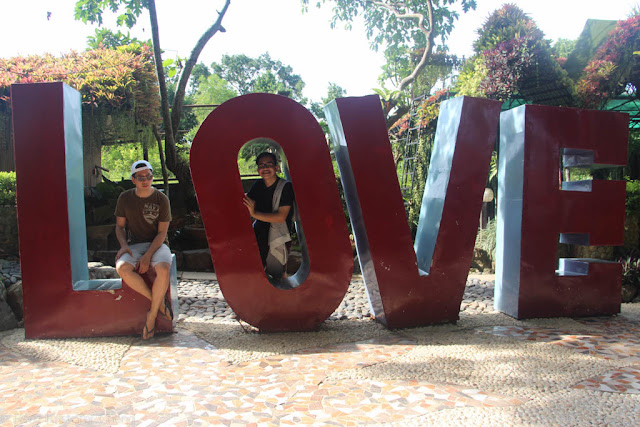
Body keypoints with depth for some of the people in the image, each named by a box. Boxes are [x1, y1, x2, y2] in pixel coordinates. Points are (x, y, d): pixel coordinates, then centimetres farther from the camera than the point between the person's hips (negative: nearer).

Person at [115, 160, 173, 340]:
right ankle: (158, 301, -16)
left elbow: (162, 232, -6)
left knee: (163, 268, -36)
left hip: (157, 244, -2)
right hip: (135, 244, 3)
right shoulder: (125, 198, 4)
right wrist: (123, 244, -10)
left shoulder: (161, 199, -4)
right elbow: (119, 226, 12)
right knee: (122, 268, -32)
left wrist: (148, 256, -18)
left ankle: (152, 315, -17)